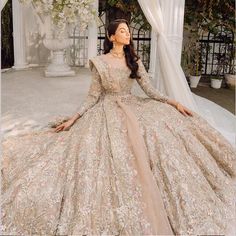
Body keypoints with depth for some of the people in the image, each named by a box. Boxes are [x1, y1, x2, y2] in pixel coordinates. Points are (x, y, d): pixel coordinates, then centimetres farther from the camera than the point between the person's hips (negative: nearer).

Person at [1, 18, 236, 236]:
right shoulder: (100, 62, -1)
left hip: (132, 107, 4)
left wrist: (175, 103, -4)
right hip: (108, 111, -3)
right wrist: (73, 119, -8)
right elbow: (93, 96, 0)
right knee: (113, 154, -26)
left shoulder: (135, 61, 9)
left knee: (168, 122, -20)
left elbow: (150, 90, 6)